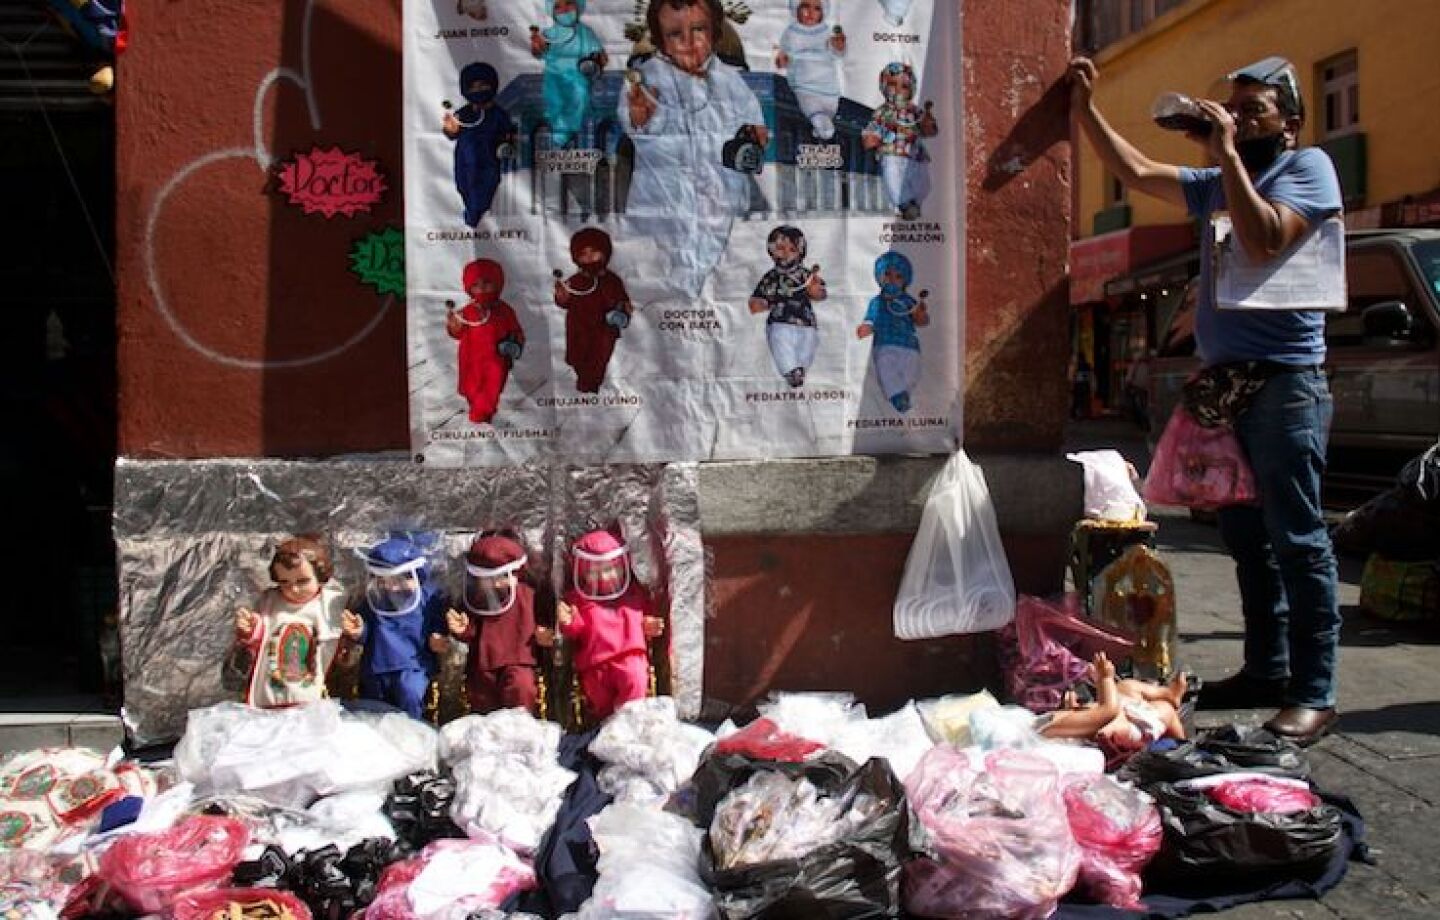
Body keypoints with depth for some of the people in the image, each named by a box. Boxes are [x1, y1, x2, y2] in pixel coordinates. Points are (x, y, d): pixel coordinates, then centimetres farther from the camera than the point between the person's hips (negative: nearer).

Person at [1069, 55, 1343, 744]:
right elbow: (1137, 172, 24)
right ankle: (1266, 669, 20)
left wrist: (1228, 156, -12)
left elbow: (1264, 241, -17)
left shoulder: (1307, 167, -1)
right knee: (1247, 538, 11)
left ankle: (1313, 694, -3)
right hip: (1225, 384, 8)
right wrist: (1085, 109, 17)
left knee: (1296, 540, -8)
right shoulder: (1219, 184, 20)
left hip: (1283, 383, -8)